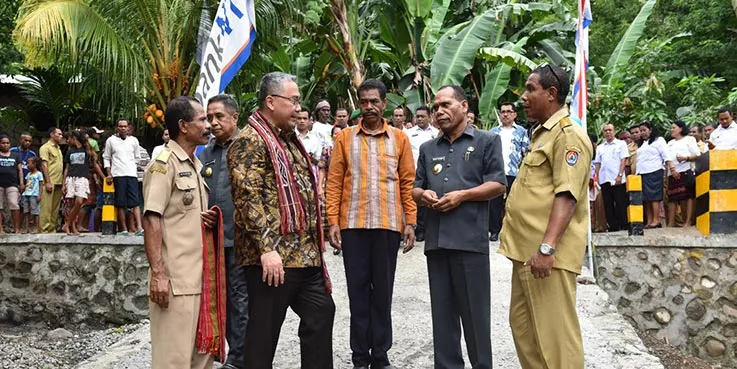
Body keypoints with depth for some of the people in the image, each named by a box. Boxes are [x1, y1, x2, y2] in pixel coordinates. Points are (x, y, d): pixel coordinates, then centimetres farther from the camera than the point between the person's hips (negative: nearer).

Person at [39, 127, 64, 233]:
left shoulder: (58, 149, 22)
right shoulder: (45, 147, -2)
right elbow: (44, 165, -10)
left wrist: (63, 182, 17)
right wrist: (48, 182, -18)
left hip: (59, 183, 8)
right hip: (50, 183, -8)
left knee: (55, 208, 7)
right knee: (47, 207, -8)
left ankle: (52, 229, 11)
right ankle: (45, 230, -7)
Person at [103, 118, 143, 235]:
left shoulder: (134, 140, 12)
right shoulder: (111, 140, 8)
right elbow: (106, 158, 8)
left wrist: (133, 167, 9)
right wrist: (109, 174, 0)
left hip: (132, 174, 1)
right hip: (117, 175, -1)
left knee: (135, 201, -9)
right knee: (121, 203, -1)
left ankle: (139, 228, -17)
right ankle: (124, 229, 4)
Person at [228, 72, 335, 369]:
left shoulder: (289, 140, 18)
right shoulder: (250, 141, -10)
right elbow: (248, 198, -19)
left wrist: (314, 243, 21)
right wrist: (266, 248, -24)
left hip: (304, 253, 9)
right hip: (272, 256, -9)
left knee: (321, 312, 14)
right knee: (264, 329, 1)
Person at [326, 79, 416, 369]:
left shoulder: (399, 138, 7)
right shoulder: (345, 137, 6)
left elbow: (408, 182, 6)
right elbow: (334, 182, 3)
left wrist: (410, 222, 0)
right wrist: (333, 221, -4)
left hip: (388, 225, 0)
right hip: (353, 225, 0)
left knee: (383, 291, 7)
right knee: (358, 291, 6)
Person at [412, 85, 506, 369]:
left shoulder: (487, 141, 5)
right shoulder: (428, 148, 19)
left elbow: (498, 185, -2)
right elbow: (415, 189, 20)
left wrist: (462, 195, -13)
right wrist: (423, 195, -3)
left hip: (470, 238, -4)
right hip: (436, 239, 5)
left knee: (475, 311, 2)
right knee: (442, 311, 10)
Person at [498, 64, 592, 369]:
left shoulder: (568, 136, -11)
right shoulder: (543, 134, 20)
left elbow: (566, 196, -20)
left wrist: (547, 247, -27)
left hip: (546, 253, -10)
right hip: (527, 250, 10)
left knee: (553, 332, -4)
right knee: (522, 325, 15)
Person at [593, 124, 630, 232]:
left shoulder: (621, 144, 7)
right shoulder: (600, 147, 18)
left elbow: (623, 160, -2)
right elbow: (597, 163, 16)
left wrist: (620, 175, -12)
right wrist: (597, 177, 4)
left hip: (617, 179, -4)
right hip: (604, 179, 4)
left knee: (620, 204, -5)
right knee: (608, 205, 4)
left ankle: (624, 226, -1)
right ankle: (612, 226, 8)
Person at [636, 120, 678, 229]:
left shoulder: (658, 140, 6)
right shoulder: (641, 144, 24)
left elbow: (666, 156, -4)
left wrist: (672, 169, -14)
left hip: (654, 172, -6)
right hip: (642, 174, 6)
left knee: (654, 196, -11)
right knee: (645, 198, 1)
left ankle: (656, 221, -11)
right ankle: (649, 222, 1)